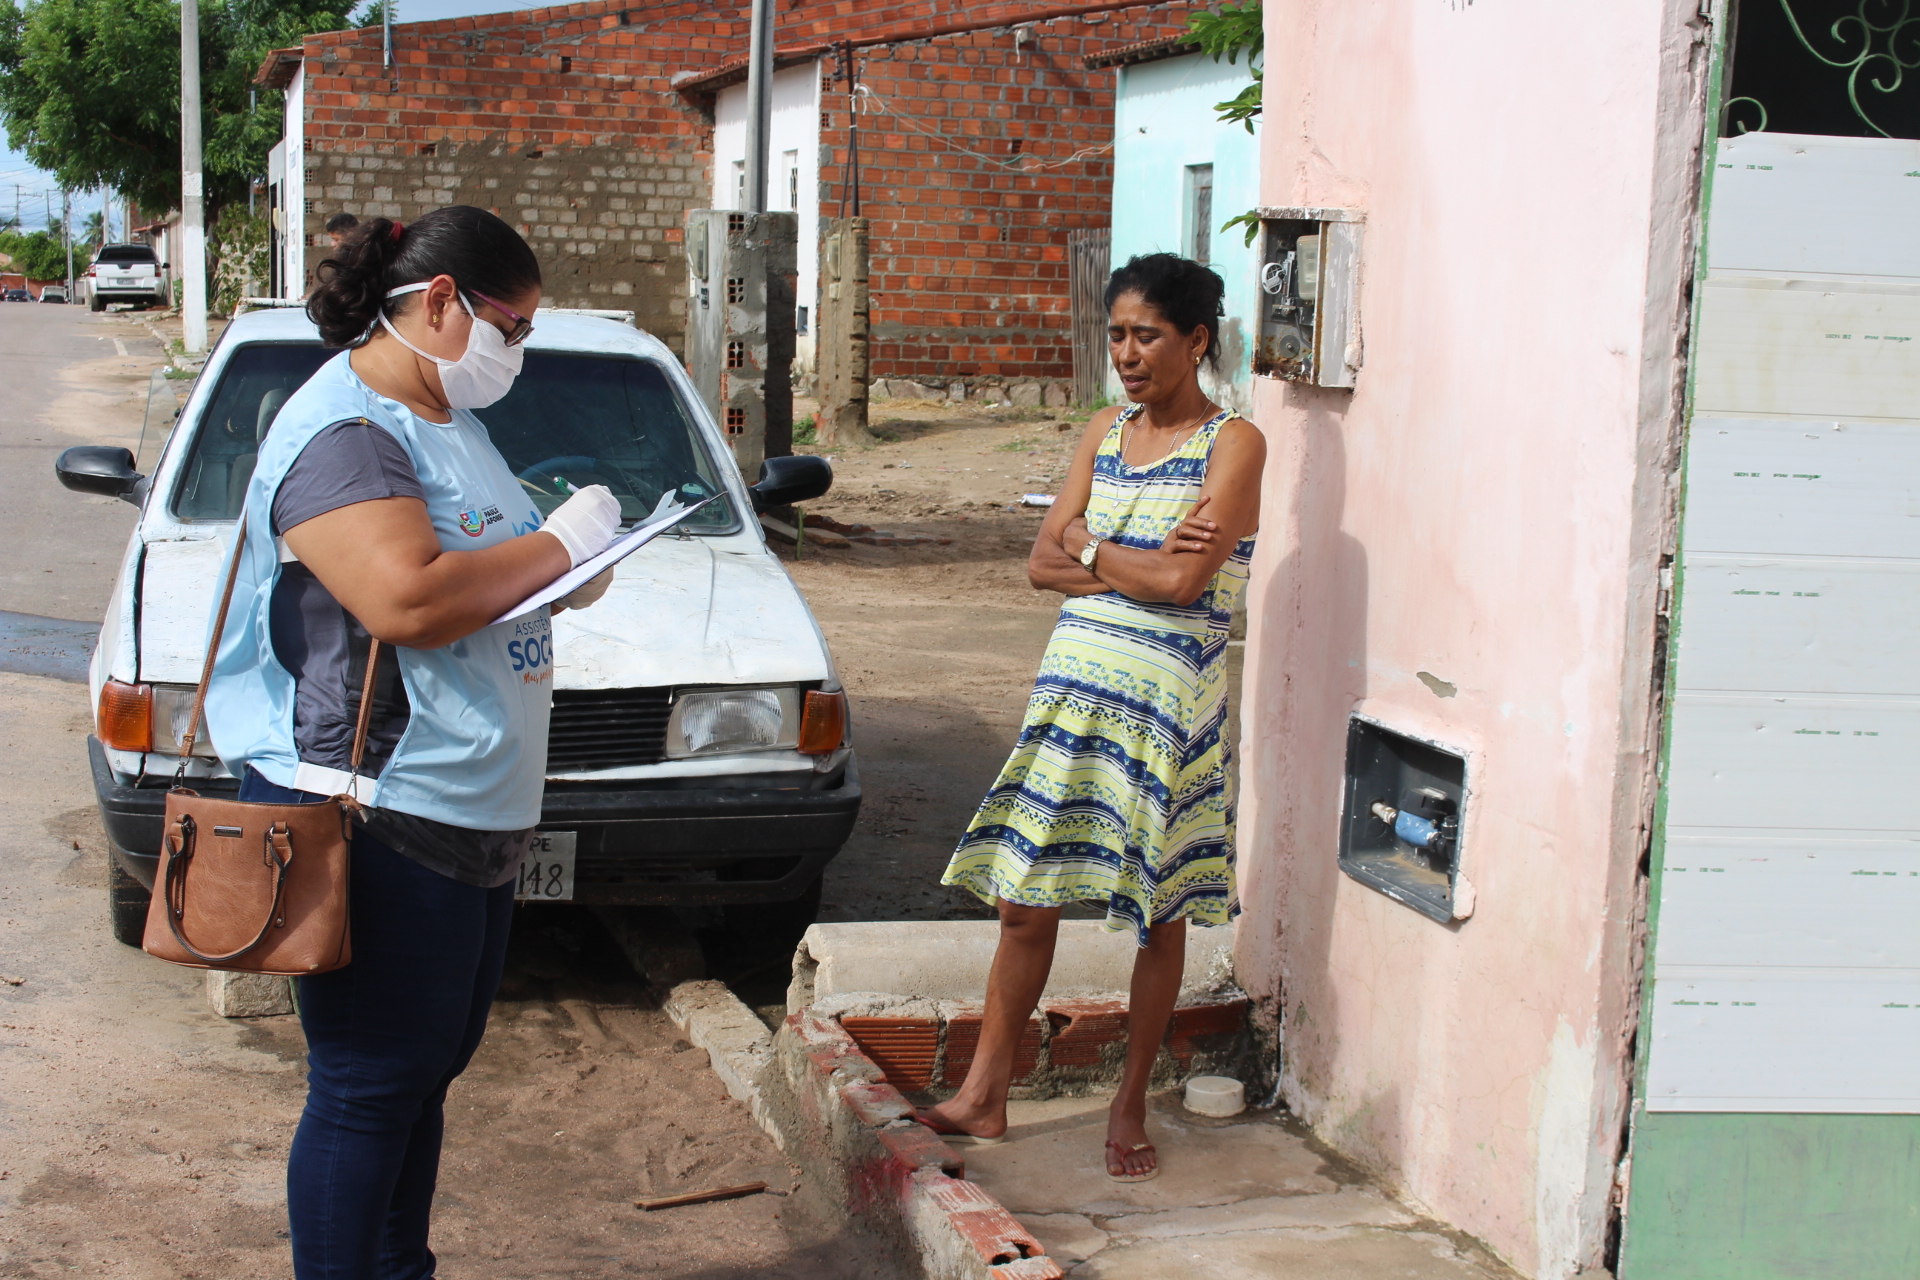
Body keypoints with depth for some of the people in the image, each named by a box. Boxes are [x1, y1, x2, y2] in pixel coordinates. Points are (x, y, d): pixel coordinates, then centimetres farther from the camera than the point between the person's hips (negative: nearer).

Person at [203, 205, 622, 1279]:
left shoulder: (448, 414, 15)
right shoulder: (344, 432, -17)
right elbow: (408, 601, -30)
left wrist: (572, 579, 7)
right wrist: (559, 545, -18)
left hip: (471, 816, 10)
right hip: (370, 818, -10)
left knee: (430, 1069, 18)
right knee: (369, 1090, -2)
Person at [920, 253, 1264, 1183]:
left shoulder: (1233, 444, -6)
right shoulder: (1104, 434, 12)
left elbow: (1185, 581, -18)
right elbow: (1043, 564, 6)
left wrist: (1089, 546, -4)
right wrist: (1140, 562, -10)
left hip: (1168, 701, -5)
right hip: (1073, 685, 5)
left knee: (1160, 913, 6)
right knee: (1024, 900, 6)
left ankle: (1130, 1107, 21)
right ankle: (983, 1096, 16)